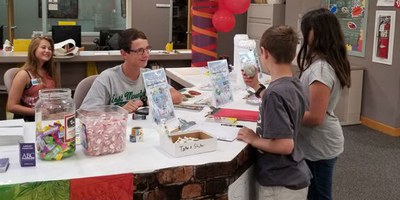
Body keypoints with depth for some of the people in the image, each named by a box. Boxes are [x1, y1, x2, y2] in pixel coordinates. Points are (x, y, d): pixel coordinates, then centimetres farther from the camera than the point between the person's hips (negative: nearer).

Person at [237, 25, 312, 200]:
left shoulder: (274, 92, -25)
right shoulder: (295, 85, 0)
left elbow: (285, 145, -27)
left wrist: (254, 140, -14)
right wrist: (257, 87, 19)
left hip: (281, 185, -8)